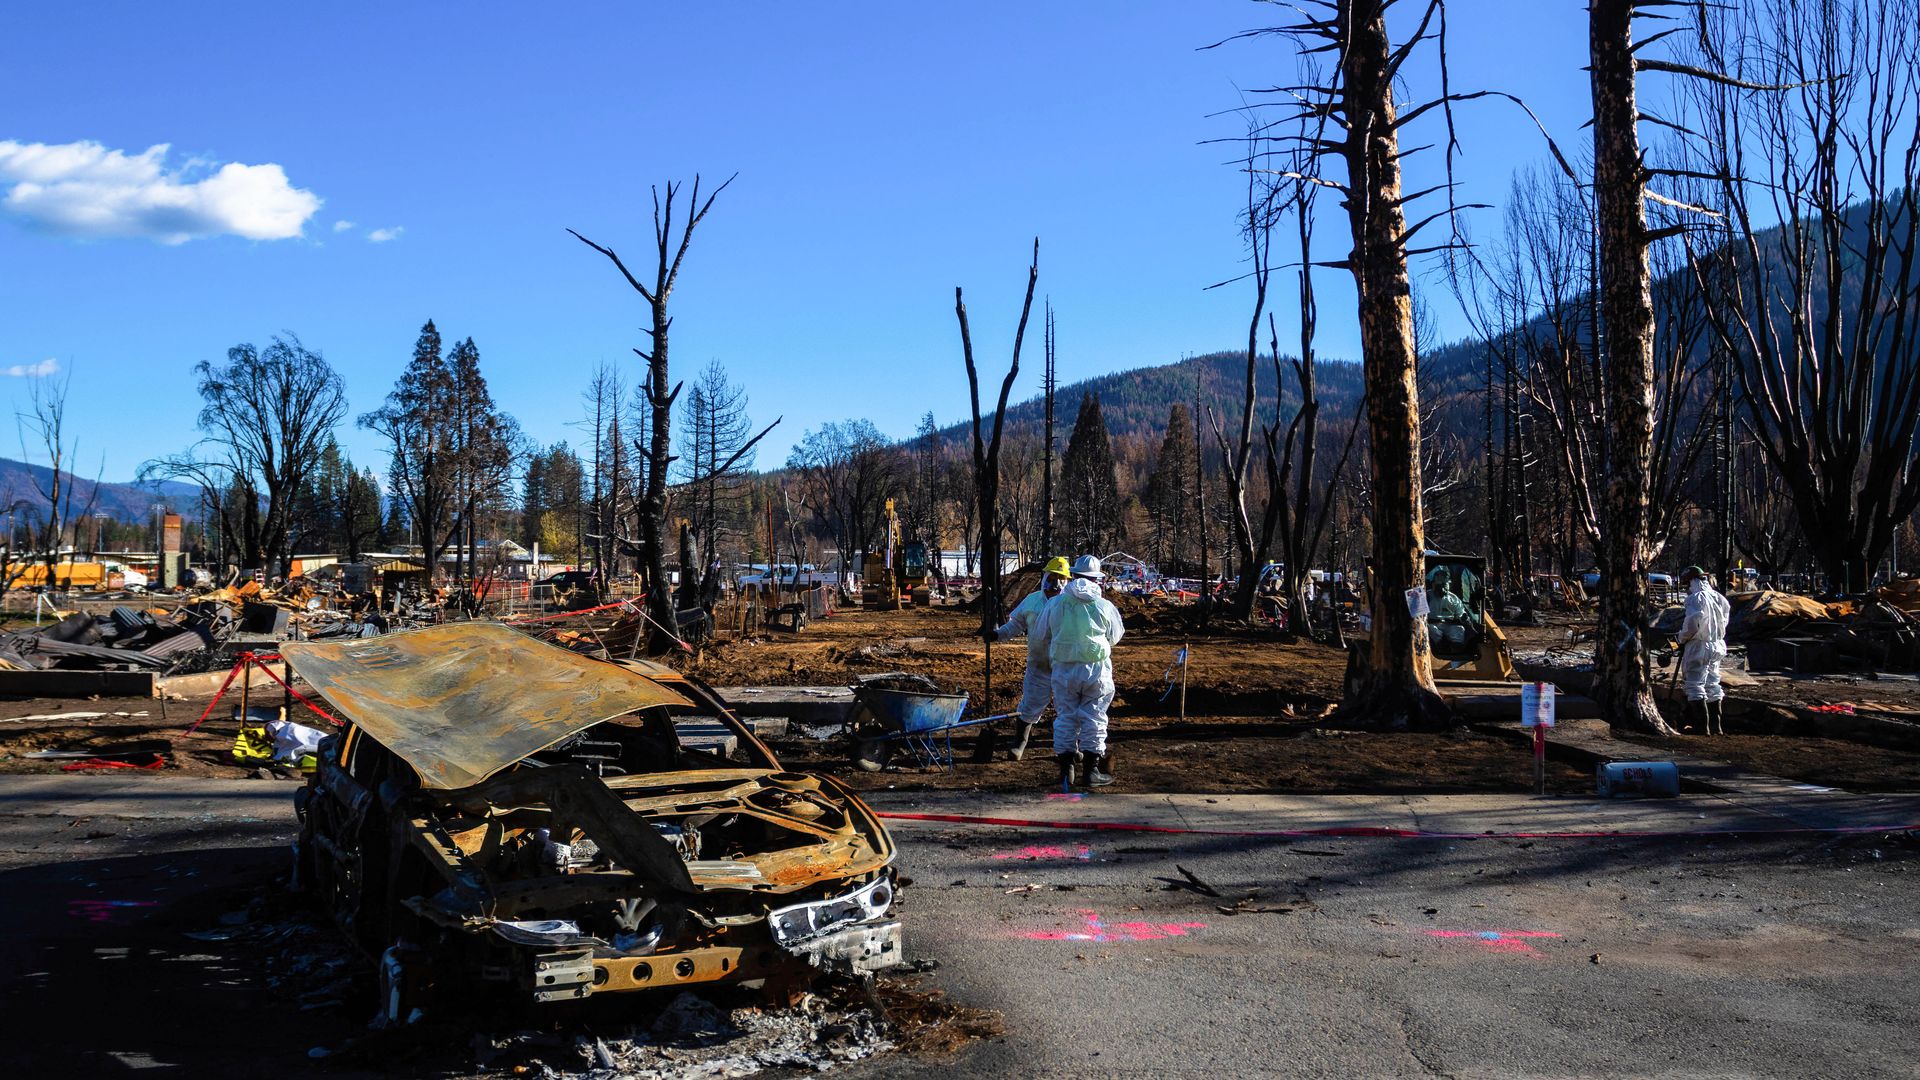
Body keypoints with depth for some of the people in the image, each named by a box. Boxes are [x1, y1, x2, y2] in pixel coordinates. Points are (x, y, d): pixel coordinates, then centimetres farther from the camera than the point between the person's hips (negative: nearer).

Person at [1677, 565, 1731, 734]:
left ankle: (1703, 725, -8)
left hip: (1699, 646, -8)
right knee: (1712, 685, 17)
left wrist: (1682, 637, -7)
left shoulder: (1696, 598, -15)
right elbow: (1724, 623, 14)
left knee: (1695, 686, -4)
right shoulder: (1720, 598, 10)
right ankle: (1716, 725, 21)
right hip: (1717, 646, 8)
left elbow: (1693, 623, -23)